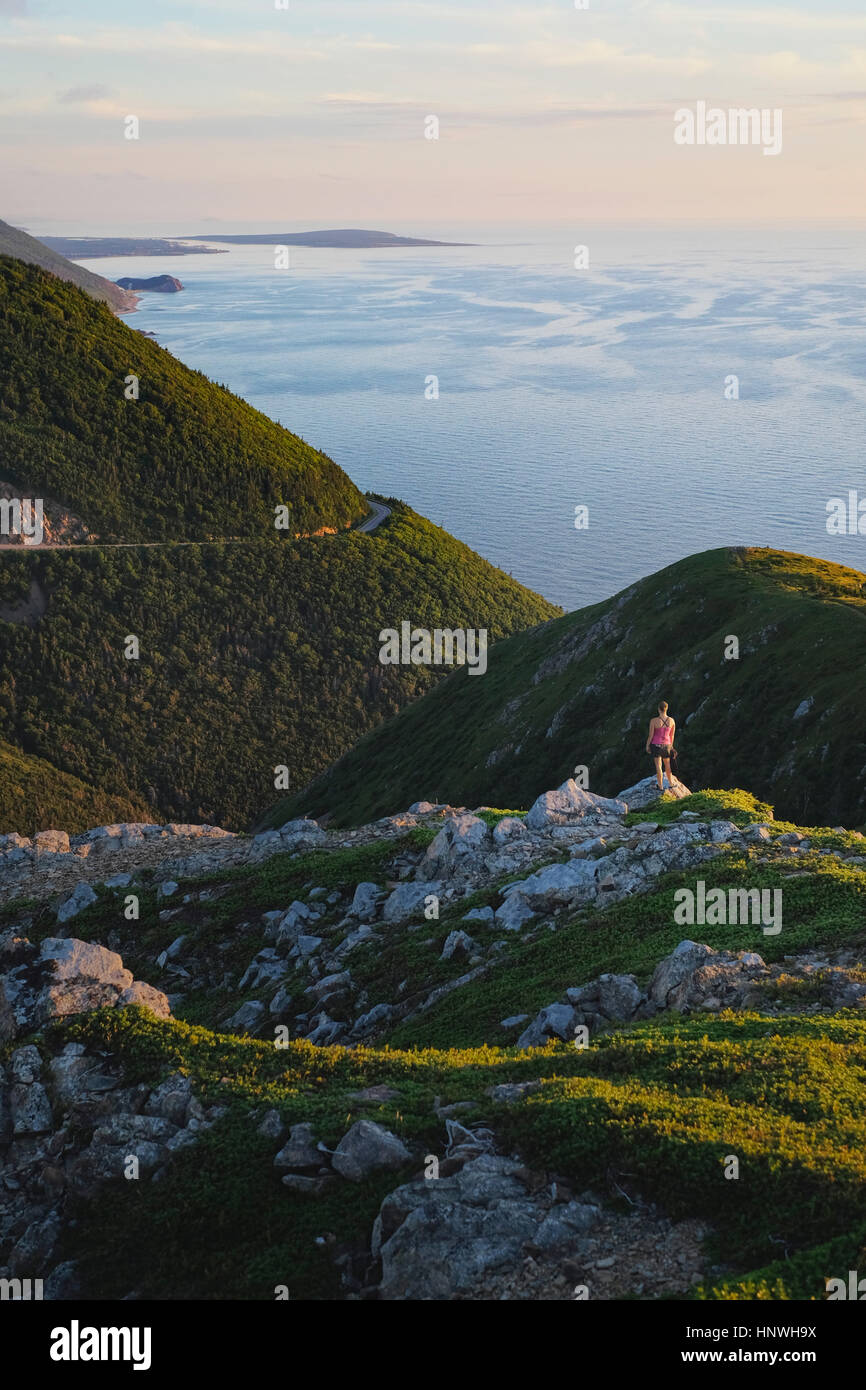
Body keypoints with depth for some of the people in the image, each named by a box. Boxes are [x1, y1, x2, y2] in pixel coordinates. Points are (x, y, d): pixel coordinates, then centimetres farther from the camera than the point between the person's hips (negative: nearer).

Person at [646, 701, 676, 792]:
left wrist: (647, 745, 2)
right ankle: (670, 783, 35)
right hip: (666, 745, 3)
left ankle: (661, 786, 13)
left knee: (658, 766, 7)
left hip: (655, 745, -3)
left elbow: (650, 735, -13)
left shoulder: (653, 721, -21)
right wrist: (671, 745, 17)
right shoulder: (672, 721, -10)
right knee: (667, 764, 23)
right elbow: (672, 735, 2)